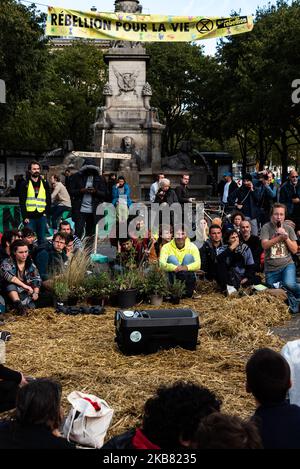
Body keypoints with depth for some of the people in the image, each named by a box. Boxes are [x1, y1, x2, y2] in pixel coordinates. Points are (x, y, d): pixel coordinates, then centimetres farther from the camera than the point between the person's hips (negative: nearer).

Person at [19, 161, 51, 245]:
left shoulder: (45, 184, 11)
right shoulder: (25, 185, 4)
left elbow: (49, 200, 11)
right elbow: (22, 202, 0)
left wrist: (46, 213, -1)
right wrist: (25, 217, -8)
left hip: (42, 216, 2)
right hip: (30, 217, -2)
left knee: (42, 240, 6)